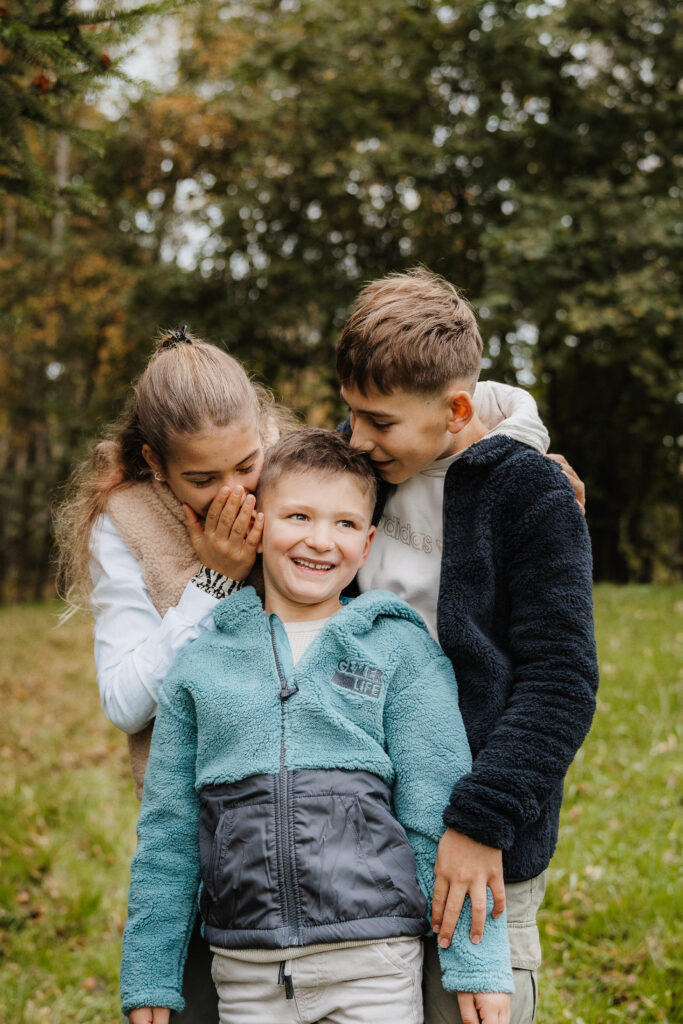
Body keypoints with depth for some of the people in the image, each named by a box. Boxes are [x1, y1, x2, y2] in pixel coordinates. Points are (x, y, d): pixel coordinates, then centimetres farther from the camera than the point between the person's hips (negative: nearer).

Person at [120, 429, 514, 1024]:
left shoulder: (400, 650, 1)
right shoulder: (201, 666, 6)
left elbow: (440, 815, -1)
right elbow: (167, 834, 10)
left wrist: (477, 964, -5)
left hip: (373, 965, -2)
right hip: (244, 972, 2)